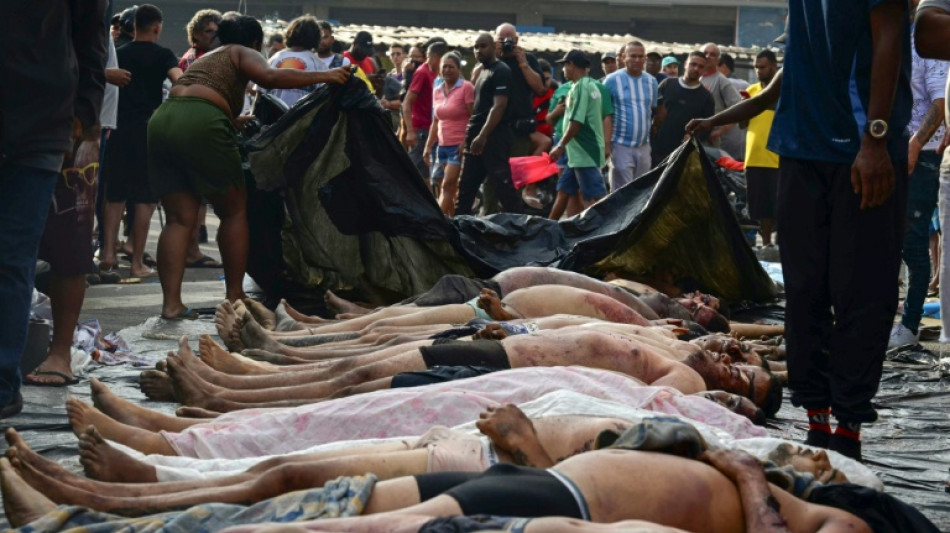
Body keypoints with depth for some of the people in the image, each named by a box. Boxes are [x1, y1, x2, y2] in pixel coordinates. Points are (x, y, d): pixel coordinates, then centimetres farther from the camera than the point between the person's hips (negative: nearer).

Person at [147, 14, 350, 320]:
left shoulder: (205, 59, 36)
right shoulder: (243, 53, 14)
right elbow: (270, 77, -7)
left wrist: (240, 122, 55)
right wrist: (322, 76, -3)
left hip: (162, 121, 7)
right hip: (201, 125, -7)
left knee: (179, 219, 5)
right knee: (234, 211, 8)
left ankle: (171, 303, -7)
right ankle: (234, 296, 9)